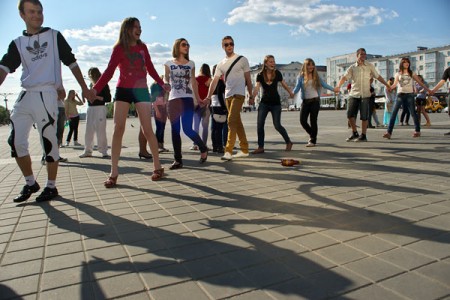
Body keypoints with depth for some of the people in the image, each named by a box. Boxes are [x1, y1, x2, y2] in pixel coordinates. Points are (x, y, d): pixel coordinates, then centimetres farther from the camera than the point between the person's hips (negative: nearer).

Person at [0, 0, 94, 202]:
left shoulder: (54, 36, 8)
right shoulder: (18, 43, 13)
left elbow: (71, 63, 9)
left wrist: (84, 88, 5)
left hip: (46, 95, -4)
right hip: (25, 95, 4)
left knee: (48, 141, -2)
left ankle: (51, 187, 10)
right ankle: (30, 183, 19)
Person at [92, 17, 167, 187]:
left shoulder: (142, 47, 10)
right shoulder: (119, 49, 2)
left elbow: (150, 68, 18)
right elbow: (109, 71, -5)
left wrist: (161, 84, 14)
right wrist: (95, 89, -16)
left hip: (141, 90, 1)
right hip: (123, 90, -1)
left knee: (147, 130, -3)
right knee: (118, 129, -7)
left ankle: (157, 166, 9)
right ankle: (113, 173, -3)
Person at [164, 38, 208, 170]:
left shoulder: (191, 64, 11)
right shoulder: (169, 64, 8)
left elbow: (193, 82, 14)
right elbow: (166, 82, 9)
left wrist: (198, 99, 13)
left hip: (187, 99, -1)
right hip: (173, 99, 1)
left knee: (187, 129, -11)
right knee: (175, 130, 1)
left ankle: (203, 148, 14)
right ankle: (178, 160, 7)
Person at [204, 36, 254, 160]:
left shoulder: (242, 60, 2)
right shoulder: (221, 64, 12)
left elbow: (248, 80, 3)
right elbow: (214, 81, 3)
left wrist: (251, 96, 2)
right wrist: (209, 96, -10)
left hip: (238, 94, -5)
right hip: (228, 95, 5)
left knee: (232, 121, -16)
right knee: (237, 122, 10)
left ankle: (228, 151, -15)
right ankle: (244, 150, 18)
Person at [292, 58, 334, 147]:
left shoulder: (316, 76, 7)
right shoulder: (301, 77, 5)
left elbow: (324, 84, 10)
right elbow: (297, 87, -3)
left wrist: (333, 89, 2)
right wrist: (292, 93, -23)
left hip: (315, 100, -1)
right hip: (305, 101, 1)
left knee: (313, 120, -4)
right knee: (303, 120, -4)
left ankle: (313, 141, 5)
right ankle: (312, 135, 23)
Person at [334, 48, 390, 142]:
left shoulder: (370, 66, 6)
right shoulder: (352, 67, 3)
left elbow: (378, 76, 13)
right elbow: (345, 77, -11)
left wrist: (387, 85, 11)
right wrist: (338, 86, -29)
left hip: (365, 94, 0)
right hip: (354, 94, 1)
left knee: (364, 116, -2)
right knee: (350, 114, -5)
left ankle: (363, 135, 9)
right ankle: (354, 133, 13)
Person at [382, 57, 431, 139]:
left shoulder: (412, 73, 11)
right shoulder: (398, 74, 11)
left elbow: (420, 82, 12)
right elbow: (395, 84, -1)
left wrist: (428, 90, 8)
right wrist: (389, 87, -22)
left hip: (409, 94, 0)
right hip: (400, 94, 0)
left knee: (413, 112, 2)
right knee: (394, 112, -11)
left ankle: (417, 131, 16)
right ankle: (389, 132, -15)